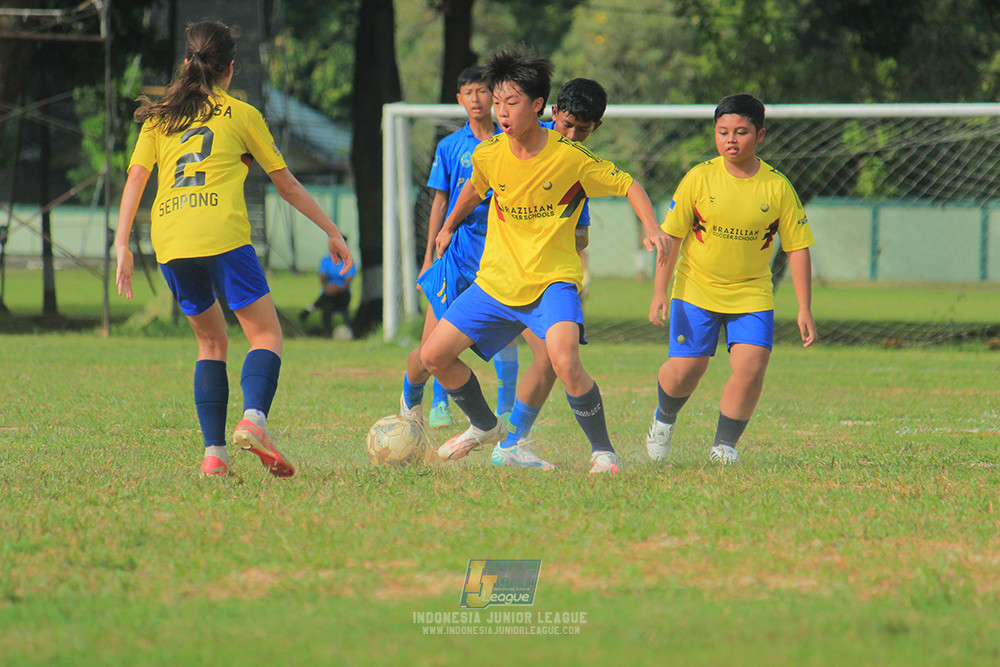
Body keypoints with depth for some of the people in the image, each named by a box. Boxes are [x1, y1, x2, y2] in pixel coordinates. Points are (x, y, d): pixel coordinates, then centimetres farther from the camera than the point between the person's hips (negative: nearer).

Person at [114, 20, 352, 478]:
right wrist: (332, 232, 23)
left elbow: (135, 178, 8)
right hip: (222, 235, -4)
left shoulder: (158, 118, 20)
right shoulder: (241, 115, 12)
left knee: (211, 341, 17)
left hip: (169, 244, 4)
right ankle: (253, 418, -28)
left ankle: (214, 452, 4)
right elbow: (287, 185, 16)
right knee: (266, 335, 0)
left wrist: (122, 246, 6)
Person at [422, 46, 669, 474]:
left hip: (552, 281, -5)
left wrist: (652, 229, -19)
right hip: (496, 281, 5)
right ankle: (485, 427, 29)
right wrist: (448, 227, 35)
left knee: (565, 362, -30)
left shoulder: (569, 157, -15)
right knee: (434, 355, 4)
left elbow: (628, 186, -3)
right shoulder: (488, 155, -4)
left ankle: (602, 450, -11)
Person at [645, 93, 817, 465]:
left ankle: (724, 445, 2)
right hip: (697, 290, 0)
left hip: (752, 293, 1)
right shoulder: (699, 179, -8)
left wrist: (804, 309, -5)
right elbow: (671, 235, -1)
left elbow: (797, 248, -2)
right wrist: (659, 291, -4)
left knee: (751, 367, -16)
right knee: (686, 368, -5)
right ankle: (664, 419, 30)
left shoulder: (777, 187, -6)